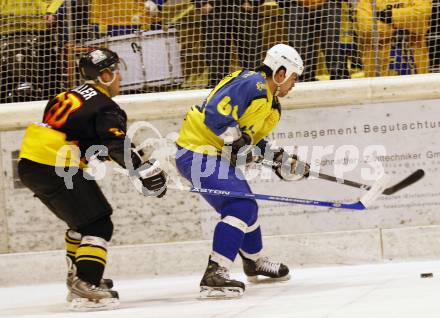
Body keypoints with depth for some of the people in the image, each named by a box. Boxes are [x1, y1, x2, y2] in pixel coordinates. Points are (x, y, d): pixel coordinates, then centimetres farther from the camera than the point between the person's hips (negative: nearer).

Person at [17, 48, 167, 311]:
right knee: (98, 225, -7)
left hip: (30, 165, 9)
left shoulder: (70, 96, 20)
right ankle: (86, 289, -22)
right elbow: (118, 147, -19)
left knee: (82, 219, 27)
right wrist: (147, 172, -19)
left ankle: (78, 279, 35)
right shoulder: (105, 108, -6)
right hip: (56, 169, -9)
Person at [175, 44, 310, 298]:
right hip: (197, 152, -11)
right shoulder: (251, 84, -18)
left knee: (247, 207, 25)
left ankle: (255, 262, 49)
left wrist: (284, 162, 16)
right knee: (241, 207, -21)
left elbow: (254, 140, 24)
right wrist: (237, 141, -23)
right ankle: (214, 275, -26)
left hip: (218, 155, 11)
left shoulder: (271, 105, 16)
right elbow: (215, 114, -27)